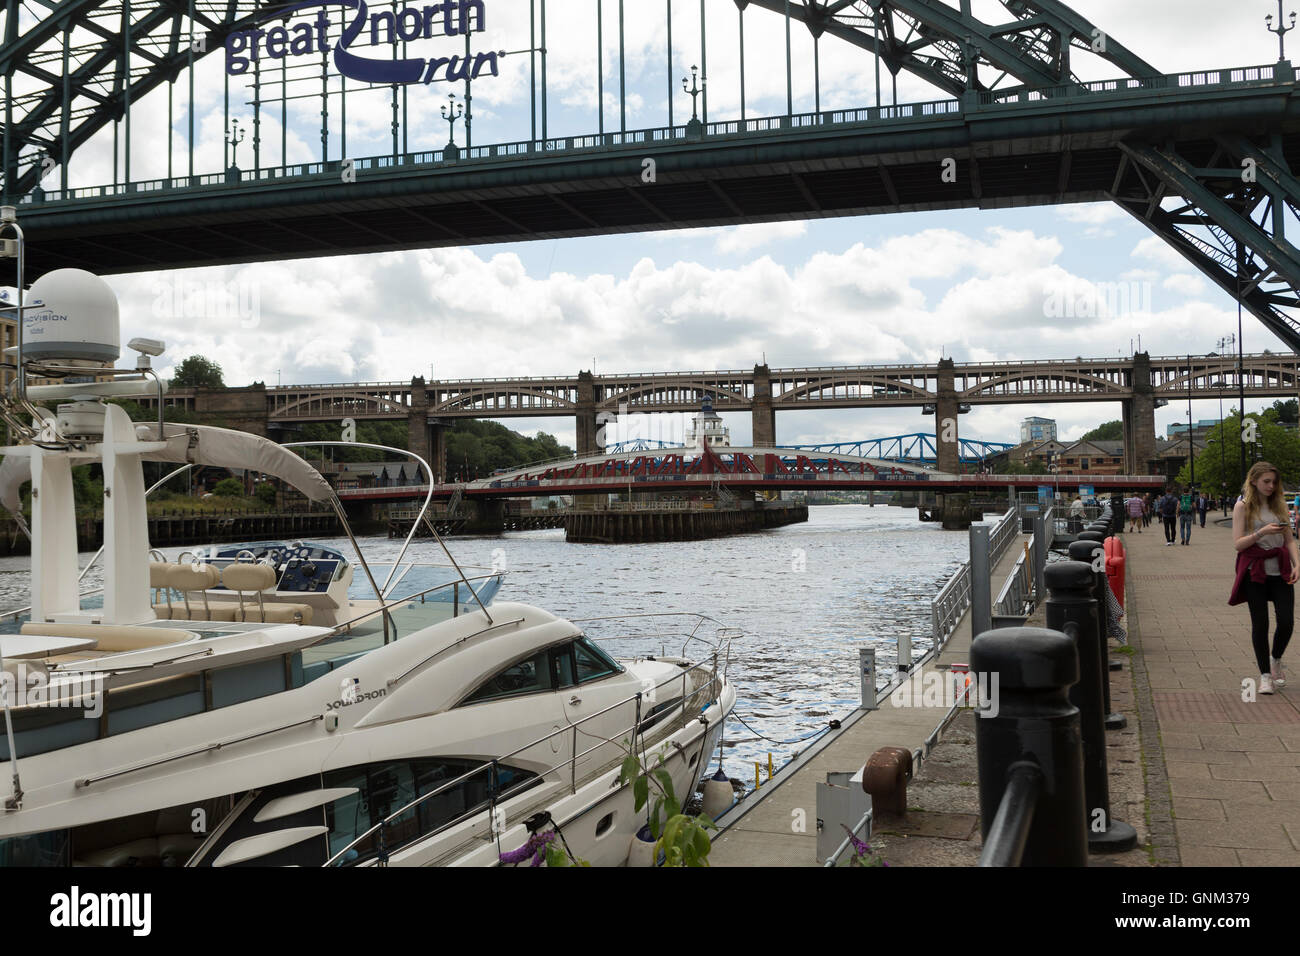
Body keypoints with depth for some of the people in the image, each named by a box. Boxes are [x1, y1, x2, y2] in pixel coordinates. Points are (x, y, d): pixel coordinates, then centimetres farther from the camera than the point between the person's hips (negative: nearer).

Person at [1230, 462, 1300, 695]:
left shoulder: (1279, 504, 10)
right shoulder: (1243, 506, -2)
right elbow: (1238, 543, -7)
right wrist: (1262, 532, -20)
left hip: (1280, 570, 3)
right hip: (1255, 571, -3)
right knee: (1260, 623, -1)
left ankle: (1275, 660, 26)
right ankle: (1265, 675, 10)